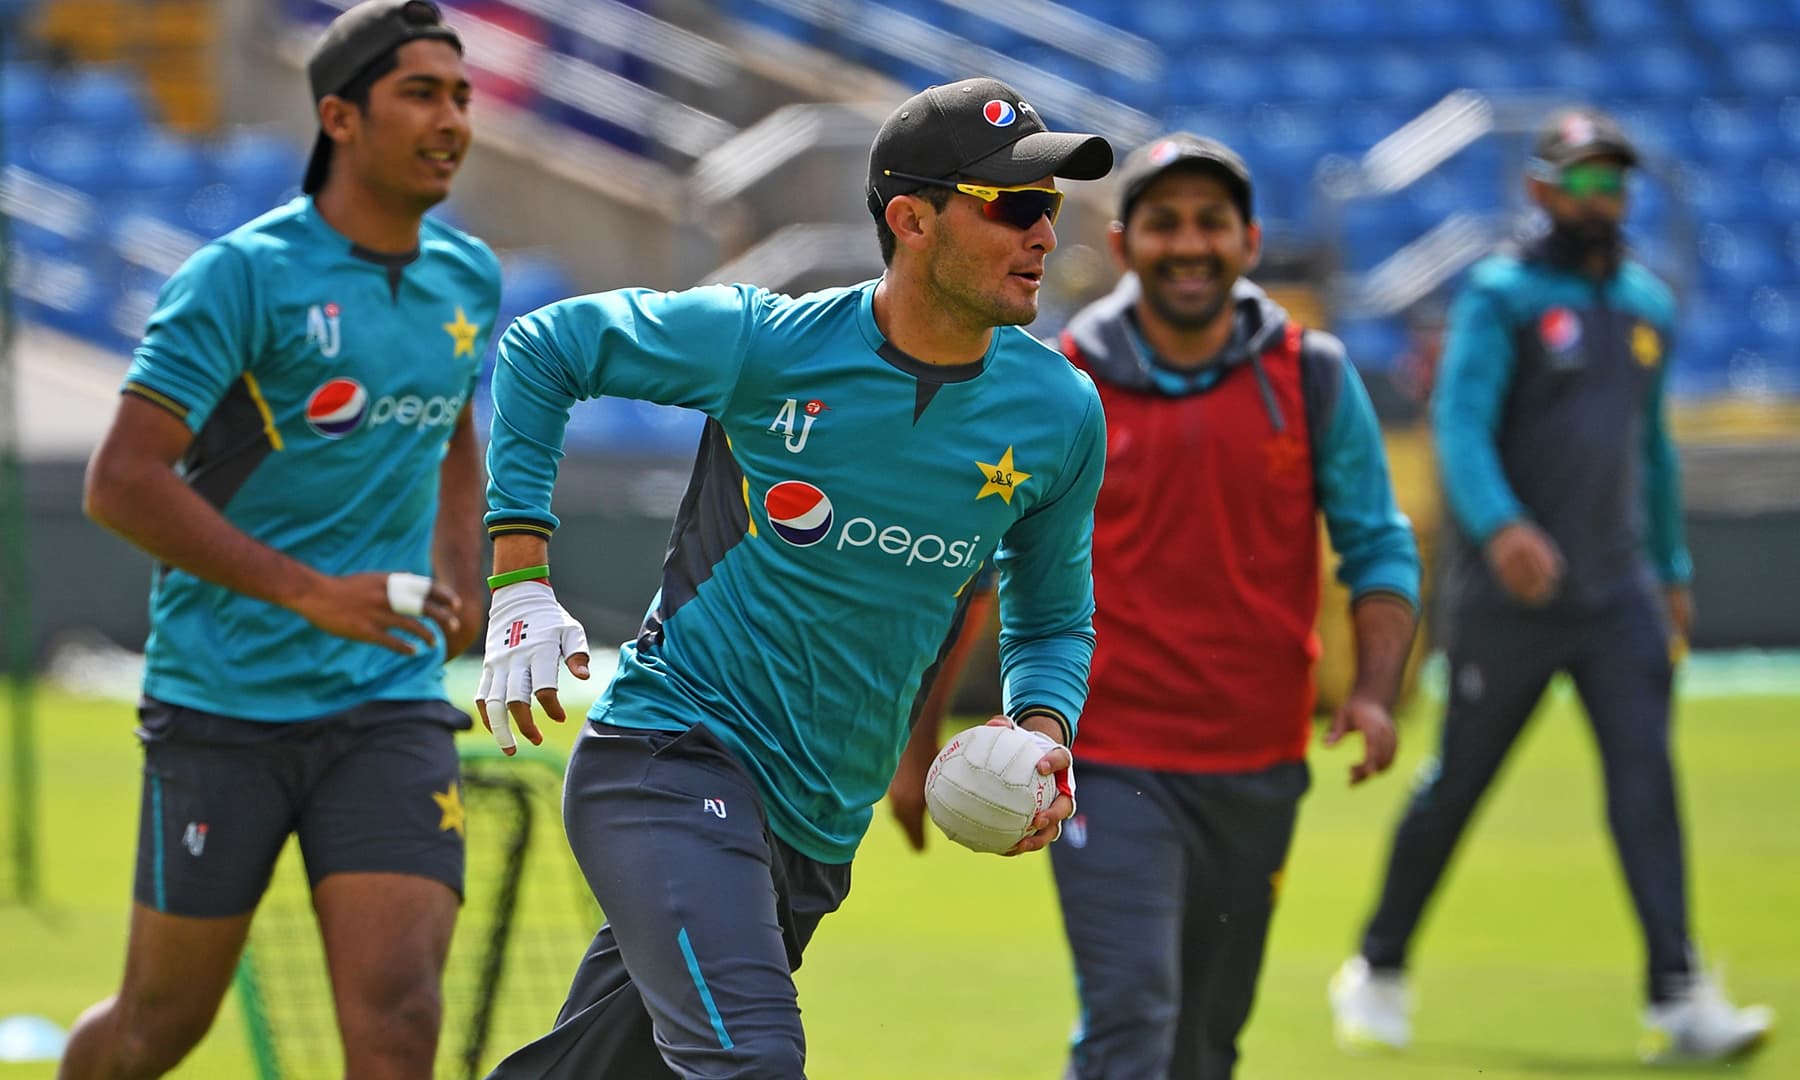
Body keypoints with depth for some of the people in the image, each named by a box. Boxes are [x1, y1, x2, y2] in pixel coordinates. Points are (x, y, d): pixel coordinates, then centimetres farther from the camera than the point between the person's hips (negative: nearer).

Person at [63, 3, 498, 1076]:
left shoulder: (469, 278, 8)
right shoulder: (244, 275, -12)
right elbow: (121, 483, -19)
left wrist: (460, 579, 12)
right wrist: (314, 593, -24)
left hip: (390, 708, 4)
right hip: (222, 704, -4)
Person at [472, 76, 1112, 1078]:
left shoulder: (1058, 412, 0)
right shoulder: (762, 343, -12)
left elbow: (1052, 617, 17)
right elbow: (542, 349, 3)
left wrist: (1045, 734, -5)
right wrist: (522, 578, -3)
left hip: (819, 829, 5)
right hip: (675, 751, -5)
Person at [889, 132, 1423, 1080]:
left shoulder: (1312, 378, 2)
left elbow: (1380, 550, 5)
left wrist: (1374, 693, -12)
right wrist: (919, 746, 2)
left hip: (1259, 769, 3)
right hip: (1109, 762, -3)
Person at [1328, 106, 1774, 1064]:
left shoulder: (1648, 306, 15)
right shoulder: (1501, 296, -6)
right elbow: (1460, 424, -17)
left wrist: (1672, 568, 25)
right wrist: (1499, 527, -34)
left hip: (1618, 591, 5)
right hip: (1507, 589, -5)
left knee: (1645, 771, -10)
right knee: (1458, 782, 4)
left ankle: (1677, 998, -16)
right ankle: (1378, 970, 22)